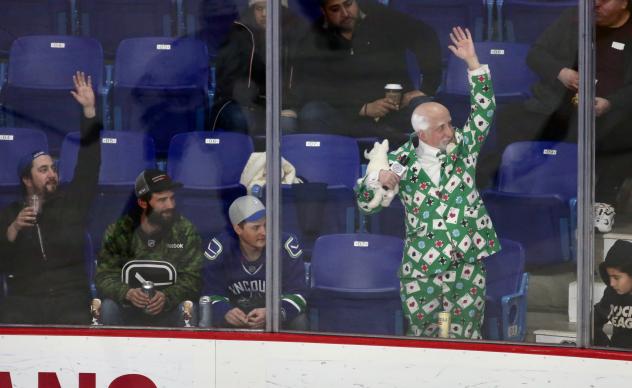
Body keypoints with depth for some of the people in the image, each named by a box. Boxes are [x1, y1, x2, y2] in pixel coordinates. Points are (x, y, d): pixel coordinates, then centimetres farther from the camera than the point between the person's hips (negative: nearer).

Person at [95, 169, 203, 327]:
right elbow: (104, 277, -9)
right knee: (108, 306, -28)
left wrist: (167, 297, -32)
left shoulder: (185, 231, -6)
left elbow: (191, 279, -12)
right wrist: (127, 293, -31)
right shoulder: (119, 231, -5)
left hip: (169, 313, 0)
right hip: (128, 311, 0)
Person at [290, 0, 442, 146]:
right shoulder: (314, 44, 2)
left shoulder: (383, 21, 5)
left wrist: (426, 89, -8)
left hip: (396, 110, -1)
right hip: (348, 117, 1)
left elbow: (426, 38, 3)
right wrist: (364, 108, -19)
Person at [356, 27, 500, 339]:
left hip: (469, 262, 1)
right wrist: (376, 179, -16)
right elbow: (366, 205, 7)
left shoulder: (462, 147, 4)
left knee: (467, 336, 4)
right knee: (423, 336, 6)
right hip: (422, 267, -1)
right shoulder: (401, 162, 0)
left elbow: (483, 111, -3)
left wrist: (472, 61, -9)